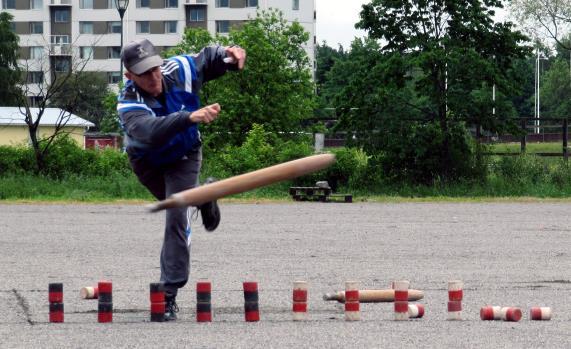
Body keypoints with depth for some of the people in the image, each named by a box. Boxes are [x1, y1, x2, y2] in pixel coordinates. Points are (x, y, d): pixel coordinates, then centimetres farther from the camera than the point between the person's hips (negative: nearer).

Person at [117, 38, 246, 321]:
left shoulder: (179, 71, -27)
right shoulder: (129, 105, -37)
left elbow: (209, 57, -9)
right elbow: (151, 132, -57)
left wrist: (228, 56, -34)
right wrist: (190, 117, -71)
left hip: (183, 158, 0)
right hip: (147, 163, 0)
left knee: (177, 218, -13)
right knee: (176, 206, 22)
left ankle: (169, 294, -10)